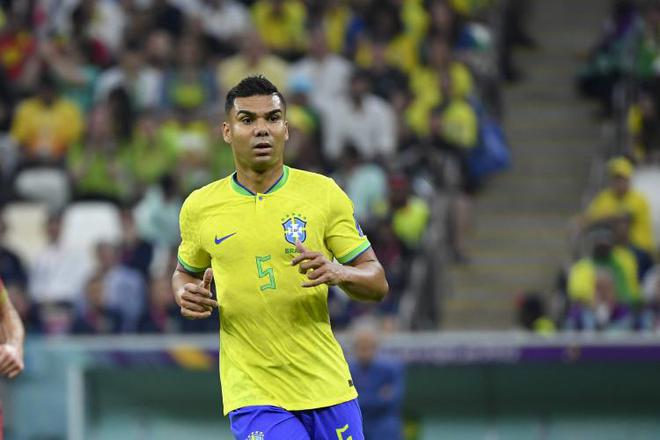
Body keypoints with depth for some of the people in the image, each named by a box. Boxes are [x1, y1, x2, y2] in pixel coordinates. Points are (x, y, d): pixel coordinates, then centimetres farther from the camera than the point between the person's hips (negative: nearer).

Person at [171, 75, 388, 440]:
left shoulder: (324, 193, 0)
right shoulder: (199, 207, 2)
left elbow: (377, 282, 1)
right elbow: (185, 273, 20)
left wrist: (339, 272, -21)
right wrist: (186, 295, -4)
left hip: (328, 388, 1)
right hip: (253, 397, -1)